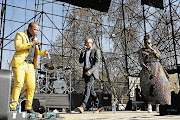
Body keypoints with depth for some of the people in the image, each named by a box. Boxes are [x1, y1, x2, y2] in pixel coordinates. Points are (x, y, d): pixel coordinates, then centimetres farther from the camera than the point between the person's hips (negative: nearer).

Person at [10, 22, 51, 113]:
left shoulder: (34, 38, 24)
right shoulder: (20, 35, 6)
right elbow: (17, 47, -13)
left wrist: (44, 52, 17)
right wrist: (32, 43, -14)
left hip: (30, 65, 6)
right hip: (20, 64, -6)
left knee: (31, 86, -2)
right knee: (19, 84, -19)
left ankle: (28, 107, 8)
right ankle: (13, 106, -15)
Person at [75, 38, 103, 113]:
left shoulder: (96, 50, -1)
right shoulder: (85, 51, 20)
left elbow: (97, 63, -10)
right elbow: (80, 61, 14)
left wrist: (90, 71, -22)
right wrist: (82, 53, -1)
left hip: (92, 72, -7)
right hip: (86, 72, 7)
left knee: (88, 87, -19)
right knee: (91, 90, 6)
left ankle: (82, 107, -27)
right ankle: (99, 107, 15)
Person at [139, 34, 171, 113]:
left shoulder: (155, 49, 22)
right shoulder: (142, 50, 17)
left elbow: (159, 56, 5)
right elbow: (141, 60, 6)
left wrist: (152, 49, -2)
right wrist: (145, 66, -11)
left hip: (157, 68, 2)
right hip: (147, 68, -2)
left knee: (160, 83, -18)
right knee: (148, 83, -24)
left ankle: (158, 104, -16)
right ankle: (149, 105, -21)